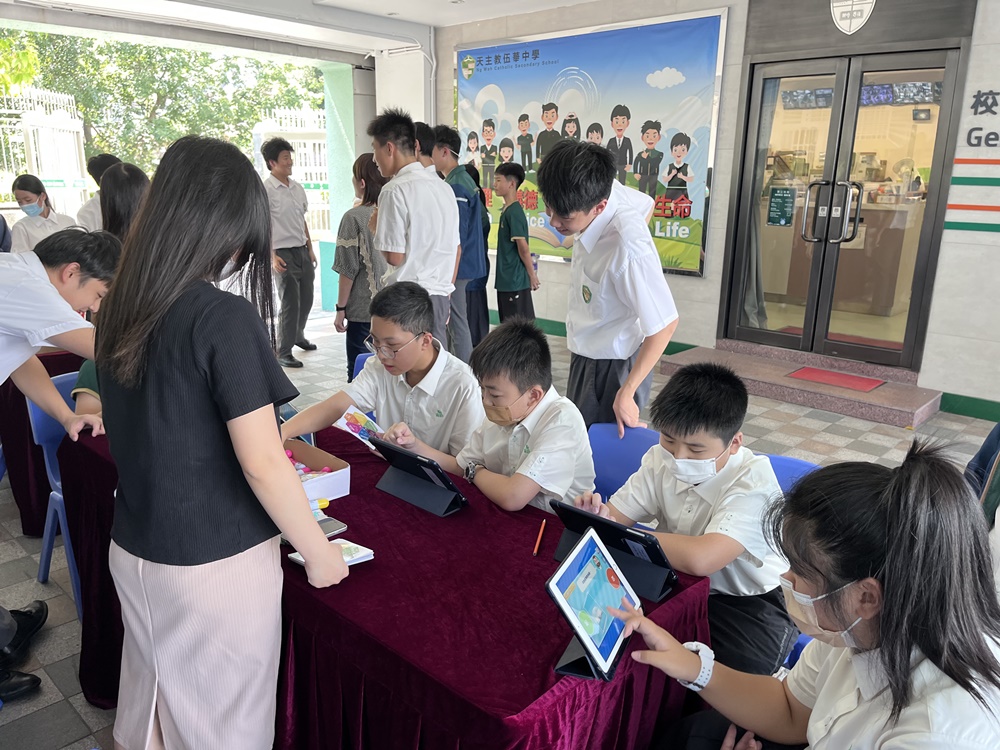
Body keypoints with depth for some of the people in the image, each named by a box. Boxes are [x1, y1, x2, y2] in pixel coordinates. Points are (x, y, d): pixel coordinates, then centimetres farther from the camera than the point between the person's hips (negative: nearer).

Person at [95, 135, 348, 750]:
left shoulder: (121, 309, -1)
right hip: (217, 565, -6)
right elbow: (262, 464, -22)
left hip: (134, 553, 7)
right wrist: (319, 553, -10)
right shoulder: (226, 318, -23)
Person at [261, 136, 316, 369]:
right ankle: (283, 353, 2)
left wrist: (310, 249, 15)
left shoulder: (298, 188, 11)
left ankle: (298, 335, 38)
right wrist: (272, 256, -17)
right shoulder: (266, 190, -9)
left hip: (302, 251, 7)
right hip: (283, 253, -7)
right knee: (290, 303, -6)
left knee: (306, 299, 15)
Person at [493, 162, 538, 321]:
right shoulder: (507, 210, 12)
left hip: (515, 281, -9)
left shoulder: (514, 212, -17)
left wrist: (532, 275, -11)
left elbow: (523, 248, -17)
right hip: (506, 280, 9)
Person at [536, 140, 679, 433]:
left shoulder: (628, 251, -36)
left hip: (612, 366, -8)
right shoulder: (604, 189, -13)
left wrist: (626, 393, -20)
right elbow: (646, 203, 10)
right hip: (586, 353, 9)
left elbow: (664, 324, -26)